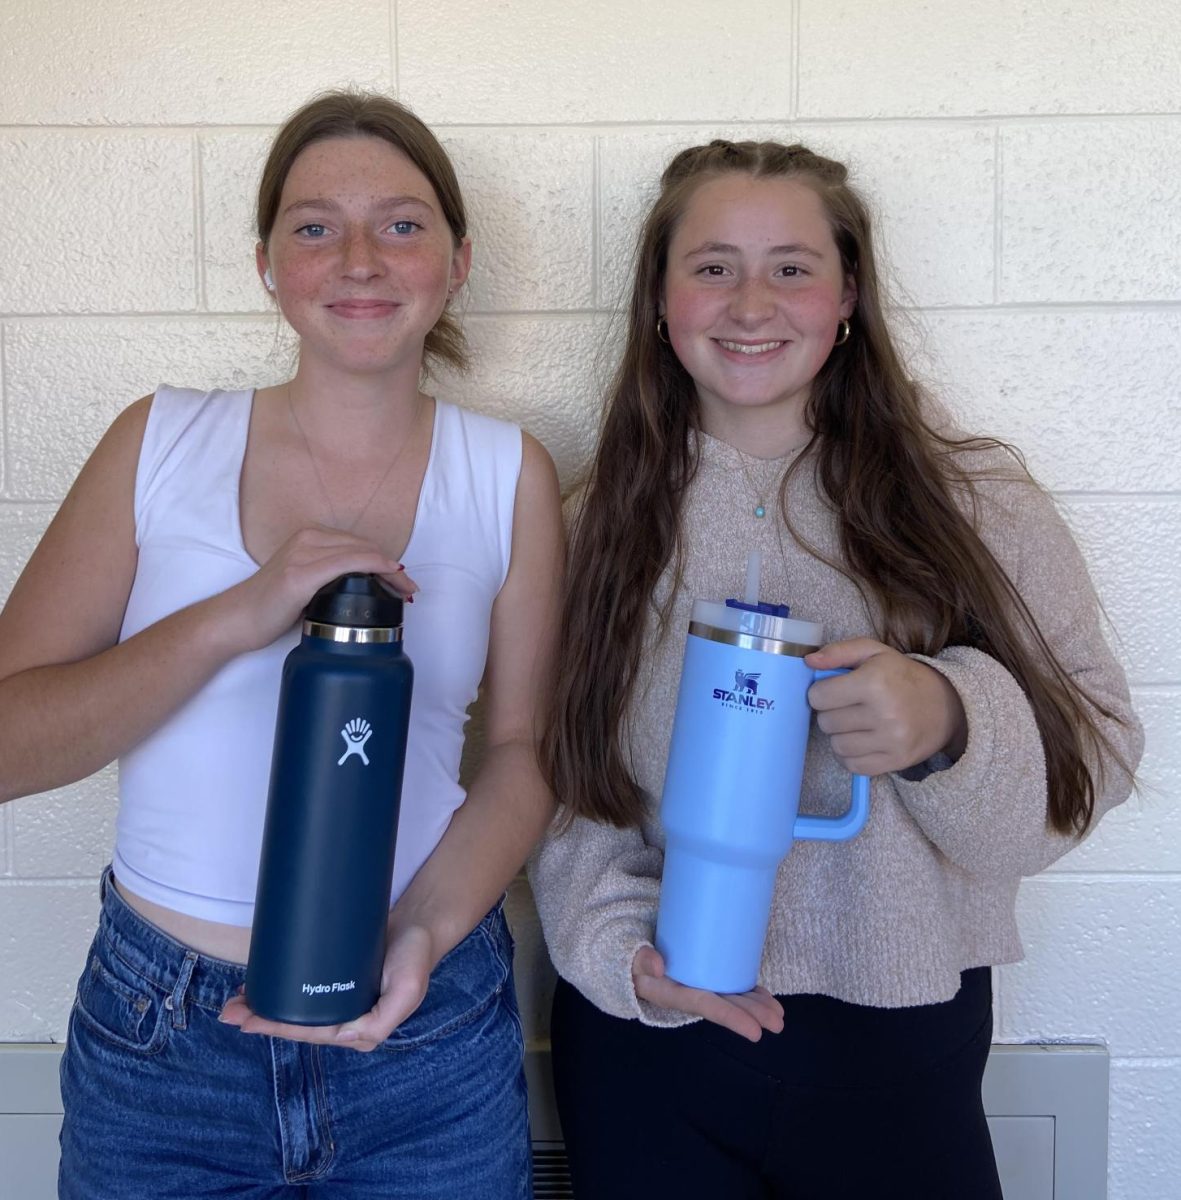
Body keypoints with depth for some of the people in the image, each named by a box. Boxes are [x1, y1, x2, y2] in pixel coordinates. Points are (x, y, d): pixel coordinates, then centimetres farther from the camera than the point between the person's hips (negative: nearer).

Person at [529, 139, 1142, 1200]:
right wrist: (623, 944, -15)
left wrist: (955, 724, -25)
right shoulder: (601, 523, 0)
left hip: (900, 1043, 0)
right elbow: (561, 790, 0)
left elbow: (1092, 754, -6)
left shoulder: (976, 498, -3)